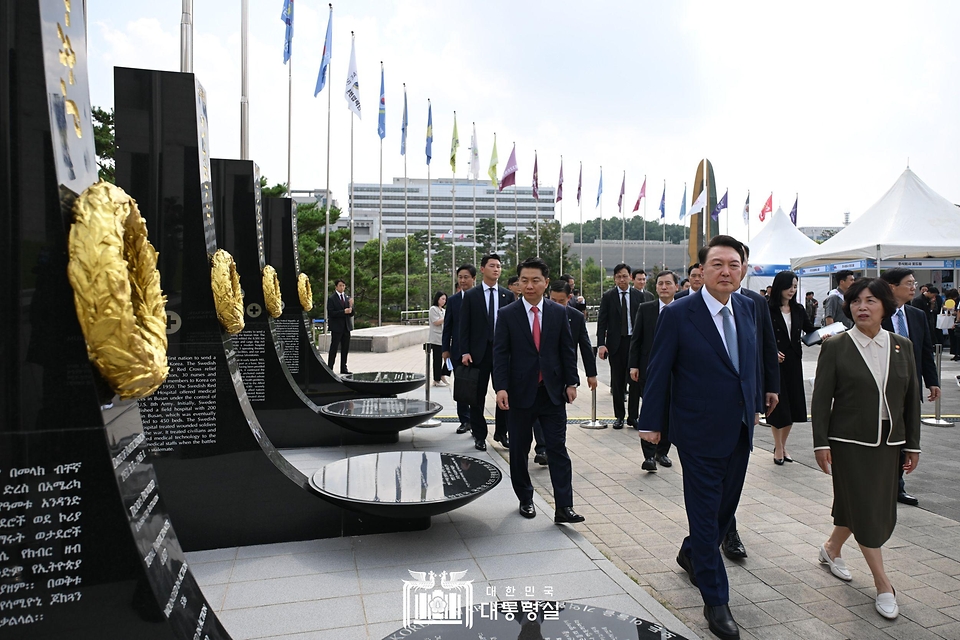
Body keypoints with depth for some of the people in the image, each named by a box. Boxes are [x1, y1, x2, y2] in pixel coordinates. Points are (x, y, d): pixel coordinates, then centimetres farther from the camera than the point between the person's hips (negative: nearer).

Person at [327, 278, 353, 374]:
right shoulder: (331, 298, -5)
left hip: (346, 327, 6)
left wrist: (351, 306, -11)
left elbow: (351, 314, 9)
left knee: (345, 349, 9)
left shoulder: (347, 298, 11)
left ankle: (343, 368, 18)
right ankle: (329, 369, 2)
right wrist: (343, 312, -21)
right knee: (333, 349, -3)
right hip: (336, 327, -6)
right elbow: (331, 313, -14)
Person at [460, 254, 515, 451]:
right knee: (478, 396, 5)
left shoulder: (507, 295, 6)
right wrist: (465, 352, -8)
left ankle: (501, 433, 22)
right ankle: (479, 435, 16)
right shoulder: (471, 295, 1)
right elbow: (464, 326, 0)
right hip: (479, 352, -2)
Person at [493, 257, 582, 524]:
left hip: (553, 392, 1)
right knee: (519, 451, 9)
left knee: (558, 449, 0)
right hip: (520, 392, 0)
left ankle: (564, 507, 3)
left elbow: (568, 350, 7)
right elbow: (500, 353, -4)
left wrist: (571, 382, 1)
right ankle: (525, 499, 26)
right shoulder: (507, 314, -1)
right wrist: (501, 387, -13)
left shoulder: (559, 312, 4)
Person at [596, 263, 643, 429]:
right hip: (616, 343, 0)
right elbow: (602, 322, -1)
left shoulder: (639, 296, 4)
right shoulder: (608, 297, 2)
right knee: (617, 382, 6)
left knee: (635, 380, 1)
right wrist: (601, 344, -10)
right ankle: (619, 416, 17)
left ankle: (632, 416, 10)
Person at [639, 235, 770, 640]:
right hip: (700, 432, -6)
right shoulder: (678, 314, -14)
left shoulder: (747, 308, 4)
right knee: (705, 512, 4)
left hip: (740, 429, 6)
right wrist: (650, 422, -7)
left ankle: (691, 554, 46)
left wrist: (755, 404, 16)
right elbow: (658, 371, -10)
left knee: (726, 506, 18)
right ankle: (715, 600, 18)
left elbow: (751, 358, 15)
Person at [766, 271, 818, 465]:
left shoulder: (798, 310, 7)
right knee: (778, 405, 1)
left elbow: (809, 329, 14)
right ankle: (778, 447, 16)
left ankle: (782, 445, 24)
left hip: (793, 362, 5)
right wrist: (773, 352, -20)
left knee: (792, 405, 8)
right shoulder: (768, 310, -8)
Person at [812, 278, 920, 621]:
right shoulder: (836, 346, -7)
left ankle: (831, 548, 38)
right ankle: (883, 585, 13)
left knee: (867, 506, 14)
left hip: (887, 443, 4)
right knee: (864, 508, 1)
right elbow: (821, 398, -7)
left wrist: (913, 445, 7)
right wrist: (820, 443, -10)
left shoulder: (902, 346, 4)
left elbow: (912, 398, 8)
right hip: (849, 442, -4)